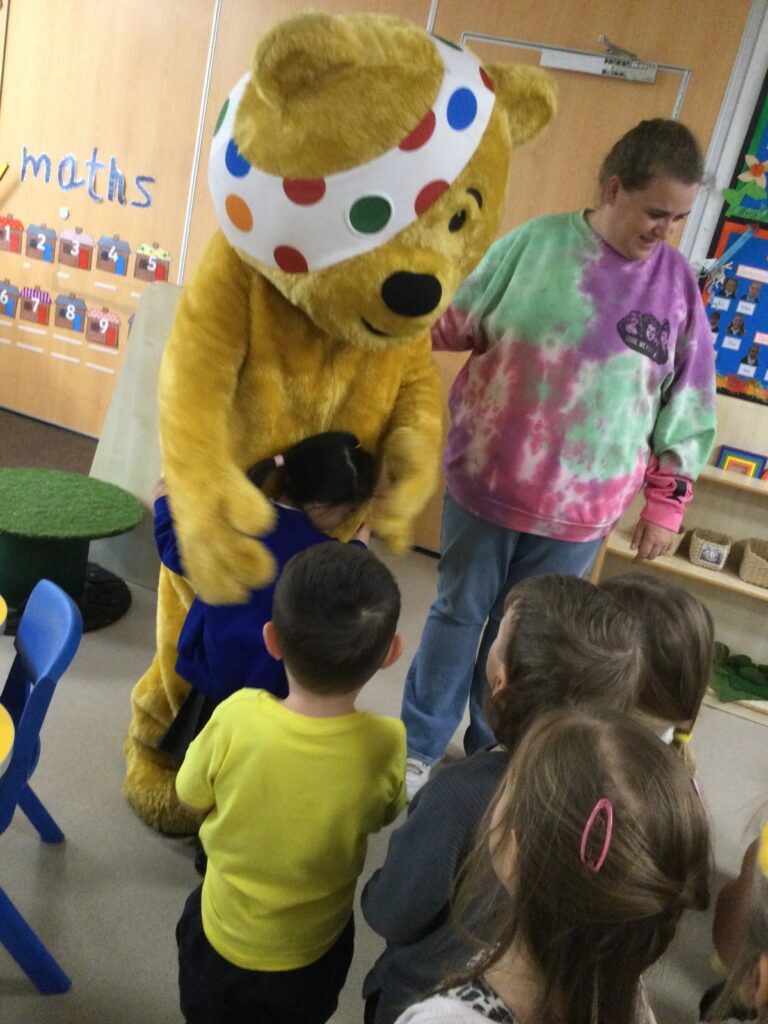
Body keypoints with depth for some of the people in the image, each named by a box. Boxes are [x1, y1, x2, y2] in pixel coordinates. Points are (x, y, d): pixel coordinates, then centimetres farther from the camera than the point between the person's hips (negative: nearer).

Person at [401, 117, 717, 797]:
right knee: (459, 614, 13)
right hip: (487, 478, -1)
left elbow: (686, 406, 3)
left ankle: (493, 752, 39)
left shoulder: (677, 283, -2)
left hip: (581, 503, 1)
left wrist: (668, 501, 4)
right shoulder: (536, 242, -7)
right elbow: (456, 326, 3)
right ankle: (420, 746, 34)